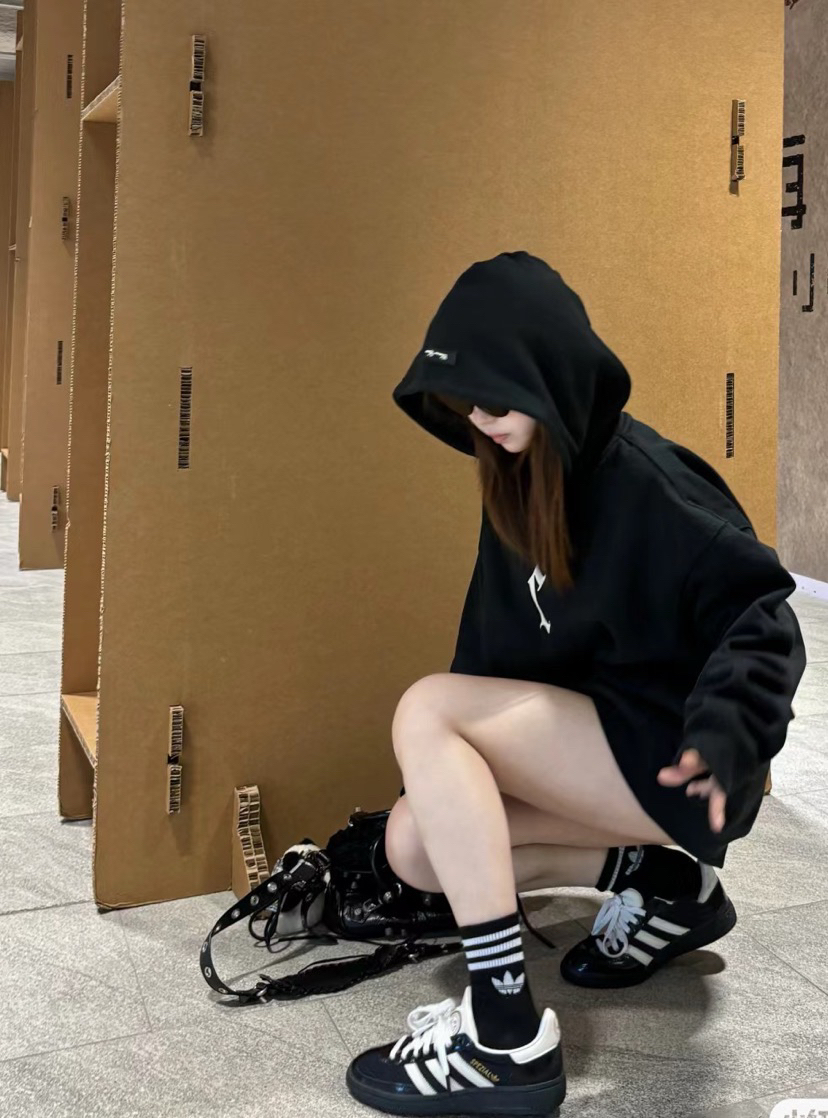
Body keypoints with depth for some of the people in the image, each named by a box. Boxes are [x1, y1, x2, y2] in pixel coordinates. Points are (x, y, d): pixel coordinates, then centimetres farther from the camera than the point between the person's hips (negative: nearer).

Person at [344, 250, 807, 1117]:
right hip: (595, 742, 8)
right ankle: (664, 883, 10)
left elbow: (762, 616, -22)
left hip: (667, 757, -8)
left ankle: (510, 1037, -22)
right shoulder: (519, 476, 5)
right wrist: (457, 772, 10)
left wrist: (722, 734, -38)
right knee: (413, 844, -3)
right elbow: (499, 640, 11)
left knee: (427, 709, -22)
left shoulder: (643, 480, -19)